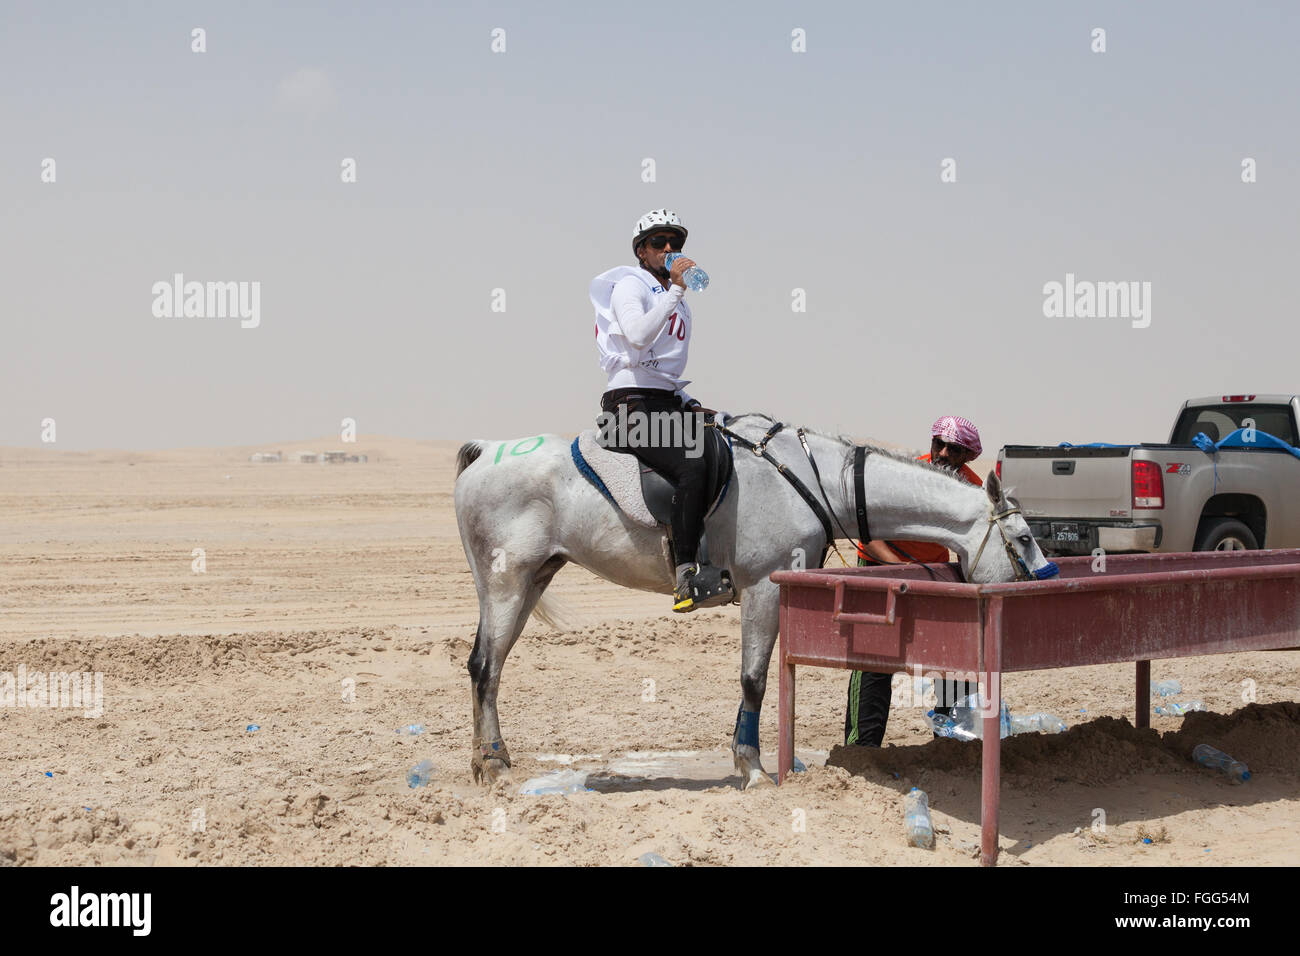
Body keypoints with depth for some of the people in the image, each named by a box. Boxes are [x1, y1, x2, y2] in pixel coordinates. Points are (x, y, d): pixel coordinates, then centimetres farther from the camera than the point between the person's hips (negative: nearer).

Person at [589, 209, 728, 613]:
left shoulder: (675, 300, 24)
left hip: (669, 405, 9)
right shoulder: (629, 286, -1)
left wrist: (691, 405, 15)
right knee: (692, 468, -29)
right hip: (632, 403, -9)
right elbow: (638, 337, -22)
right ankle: (688, 580, -33)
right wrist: (675, 290, -20)